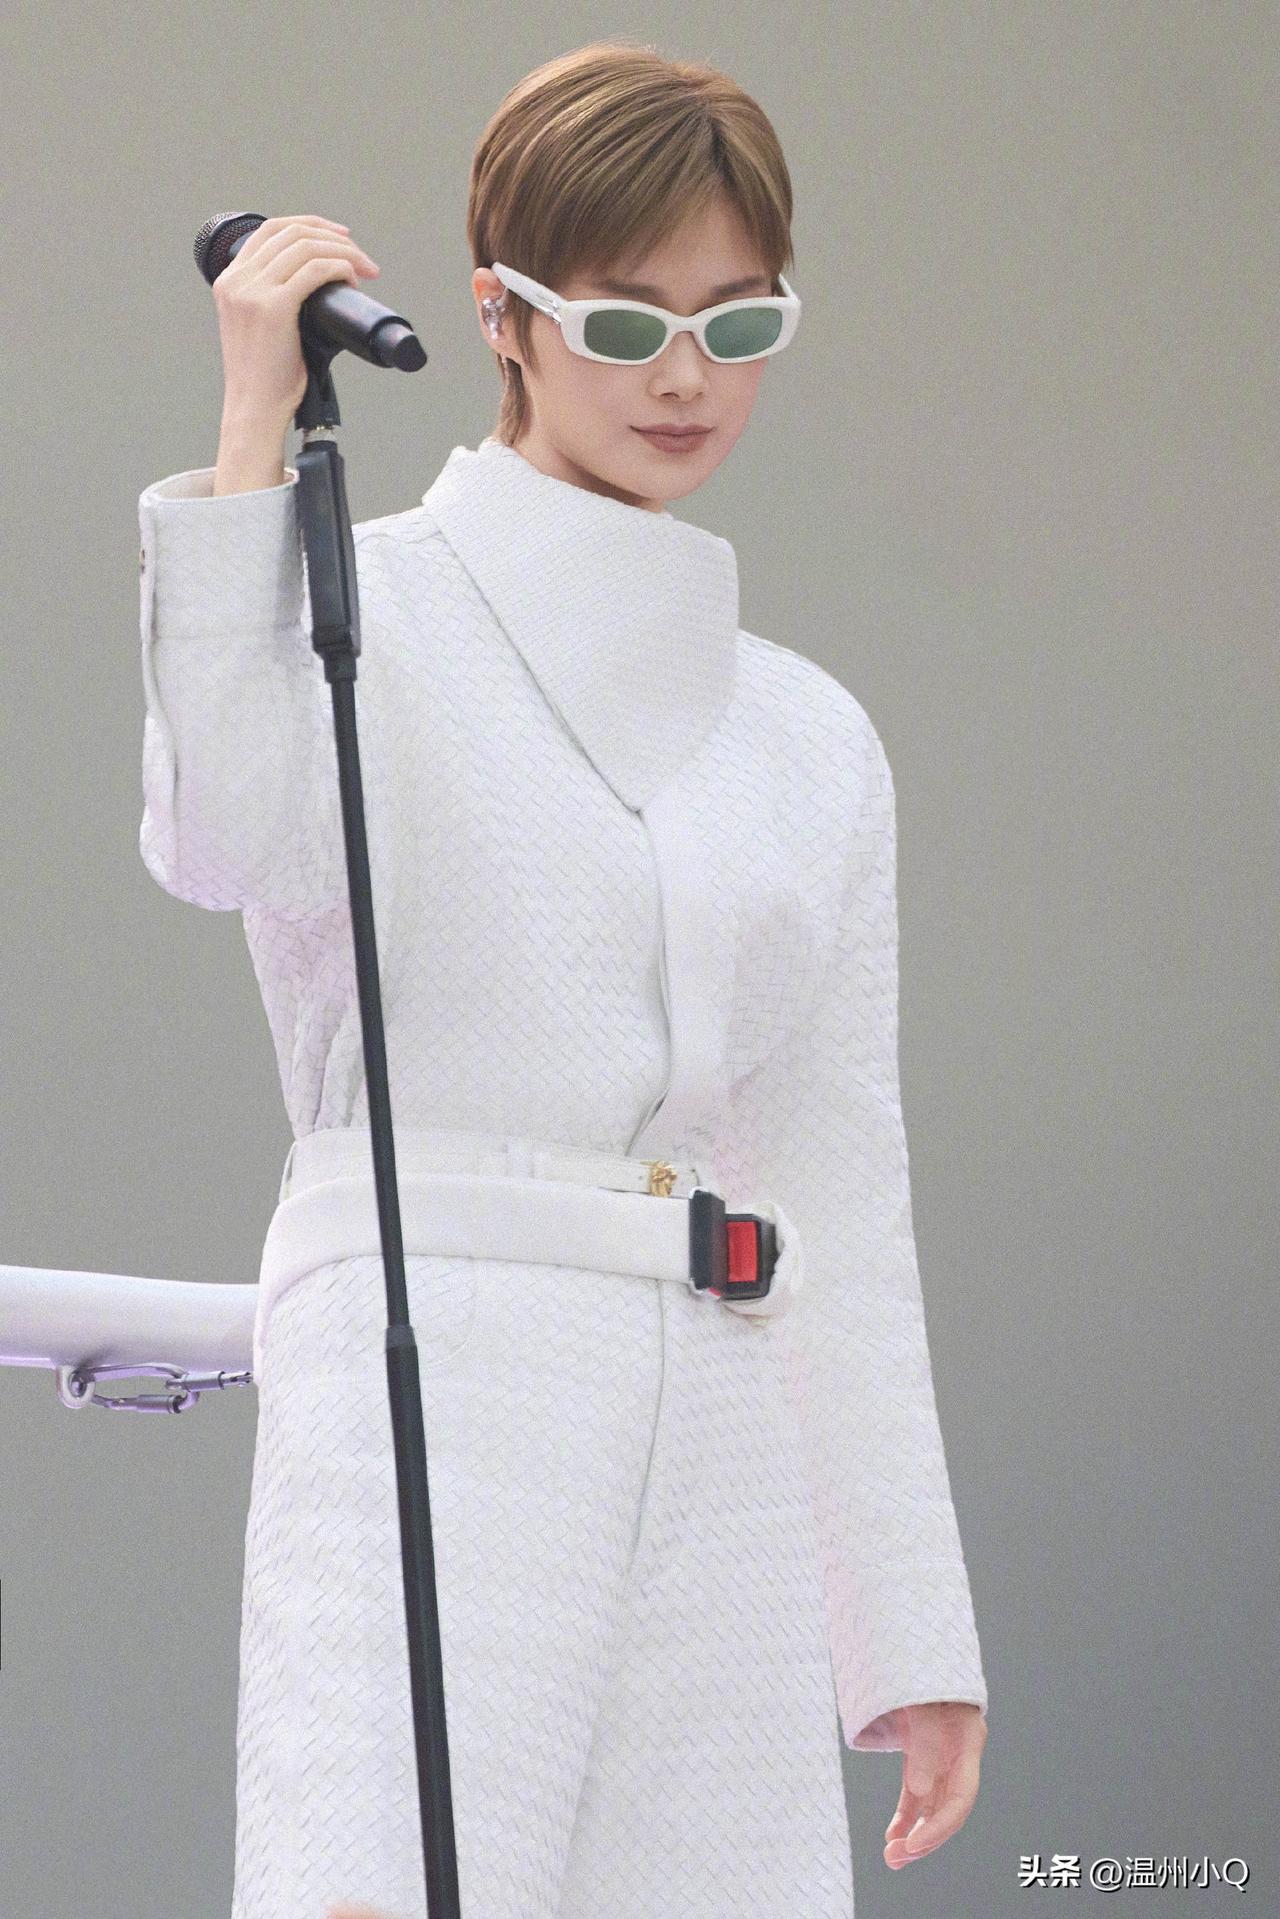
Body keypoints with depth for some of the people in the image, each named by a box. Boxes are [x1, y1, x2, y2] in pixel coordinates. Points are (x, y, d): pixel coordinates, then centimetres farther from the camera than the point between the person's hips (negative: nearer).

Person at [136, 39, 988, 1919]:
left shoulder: (812, 738, 19)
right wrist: (257, 425, -16)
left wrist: (914, 1625, 15)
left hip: (722, 1460, 5)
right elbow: (225, 841, -19)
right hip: (429, 1400, -5)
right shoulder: (366, 610, 5)